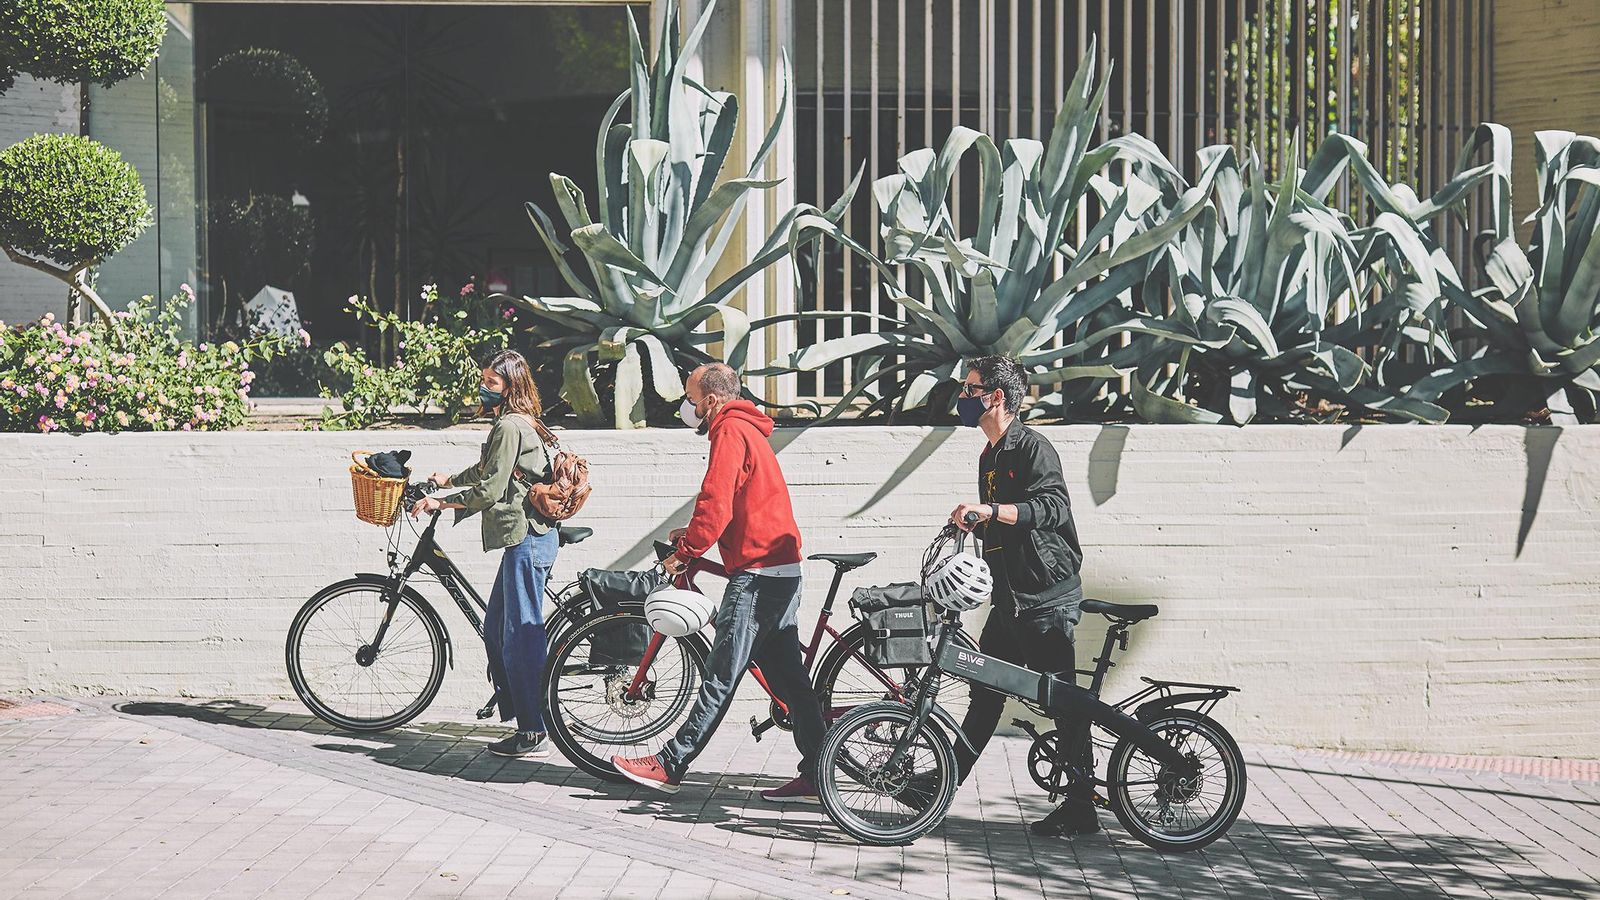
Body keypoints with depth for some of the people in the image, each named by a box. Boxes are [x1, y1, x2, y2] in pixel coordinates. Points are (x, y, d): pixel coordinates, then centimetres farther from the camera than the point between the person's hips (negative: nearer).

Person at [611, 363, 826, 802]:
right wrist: (694, 533, 18)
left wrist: (685, 552, -10)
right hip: (781, 570, 10)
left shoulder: (730, 432, -11)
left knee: (721, 677, -5)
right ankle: (814, 777, 10)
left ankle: (670, 766, -1)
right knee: (788, 678, 9)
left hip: (757, 573, -10)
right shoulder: (748, 430, 22)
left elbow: (716, 504, -20)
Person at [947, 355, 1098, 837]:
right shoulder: (990, 455, 17)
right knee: (985, 690, 13)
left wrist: (990, 510, -36)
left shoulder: (1032, 447, -12)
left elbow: (1053, 506, -27)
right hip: (1010, 597, 9)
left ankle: (1082, 808, 2)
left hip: (1046, 597, -9)